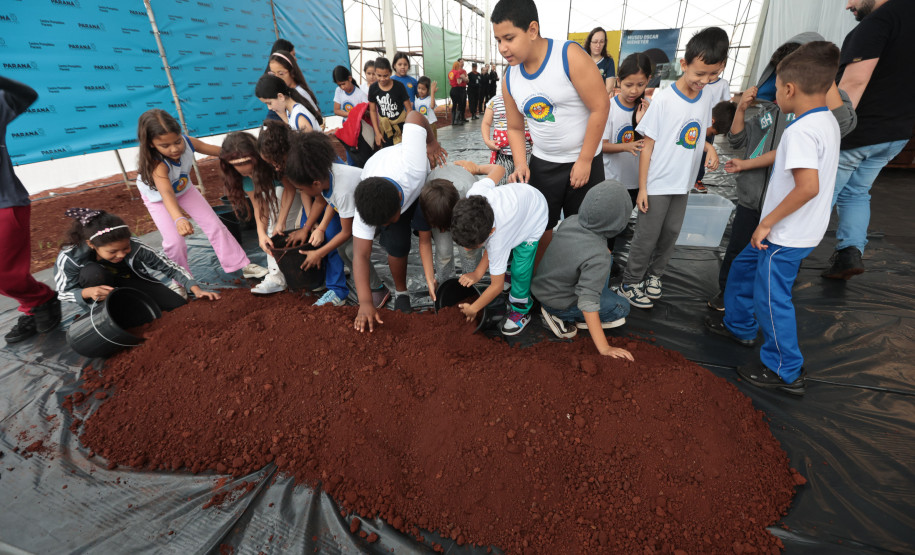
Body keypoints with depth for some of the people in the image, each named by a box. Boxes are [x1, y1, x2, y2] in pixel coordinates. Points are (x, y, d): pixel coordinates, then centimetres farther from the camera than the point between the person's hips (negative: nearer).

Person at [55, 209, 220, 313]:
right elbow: (63, 292, -15)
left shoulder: (135, 247, -30)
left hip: (131, 281, 0)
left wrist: (197, 290, -32)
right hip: (102, 287, 1)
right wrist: (87, 292, -39)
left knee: (181, 307, -22)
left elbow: (169, 266, -22)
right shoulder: (69, 258, -29)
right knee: (92, 272, -36)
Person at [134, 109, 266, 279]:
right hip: (157, 197, -4)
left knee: (215, 225, 2)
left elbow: (220, 151, -18)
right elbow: (167, 194, -59)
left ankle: (243, 266, 12)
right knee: (174, 242, -13)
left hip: (184, 188, 4)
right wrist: (179, 219, -76)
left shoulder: (188, 142, -31)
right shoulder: (157, 165, -44)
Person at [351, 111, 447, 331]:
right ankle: (401, 294, 6)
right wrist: (365, 303, -46)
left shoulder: (412, 165, -50)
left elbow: (414, 116, -38)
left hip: (421, 177, 2)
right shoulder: (365, 210, -41)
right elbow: (360, 256, -39)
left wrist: (432, 142, -22)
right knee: (397, 244, -17)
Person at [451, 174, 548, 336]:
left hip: (534, 216, -7)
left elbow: (497, 286, -27)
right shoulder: (473, 195, -36)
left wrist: (473, 309, -6)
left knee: (520, 271, -11)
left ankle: (521, 311, 13)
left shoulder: (497, 240, -42)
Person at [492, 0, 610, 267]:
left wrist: (585, 161, -15)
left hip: (584, 161, -3)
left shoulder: (570, 56, -16)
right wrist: (520, 163, -9)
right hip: (542, 164, 4)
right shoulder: (510, 77, -1)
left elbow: (600, 107, -16)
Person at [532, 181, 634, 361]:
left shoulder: (570, 221, -14)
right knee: (622, 307, 10)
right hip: (557, 303, -7)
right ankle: (563, 318, -1)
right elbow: (588, 304, -34)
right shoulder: (597, 258, -34)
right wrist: (604, 348, -29)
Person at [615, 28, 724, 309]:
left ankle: (653, 275, 32)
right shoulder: (663, 99, -12)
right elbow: (648, 146, -11)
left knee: (670, 235, 14)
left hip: (683, 183, 6)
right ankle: (630, 283, 16)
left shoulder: (705, 100, 5)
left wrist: (710, 147, -6)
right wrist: (642, 188, -13)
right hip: (657, 184, -6)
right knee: (647, 237, 1)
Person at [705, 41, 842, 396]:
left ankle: (786, 371, 17)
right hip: (798, 230, 10)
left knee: (771, 298, 1)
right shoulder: (828, 121, 8)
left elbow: (809, 186, -30)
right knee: (743, 267, 24)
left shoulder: (801, 130, -23)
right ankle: (739, 326, 41)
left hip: (786, 235, -10)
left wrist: (767, 222, -22)